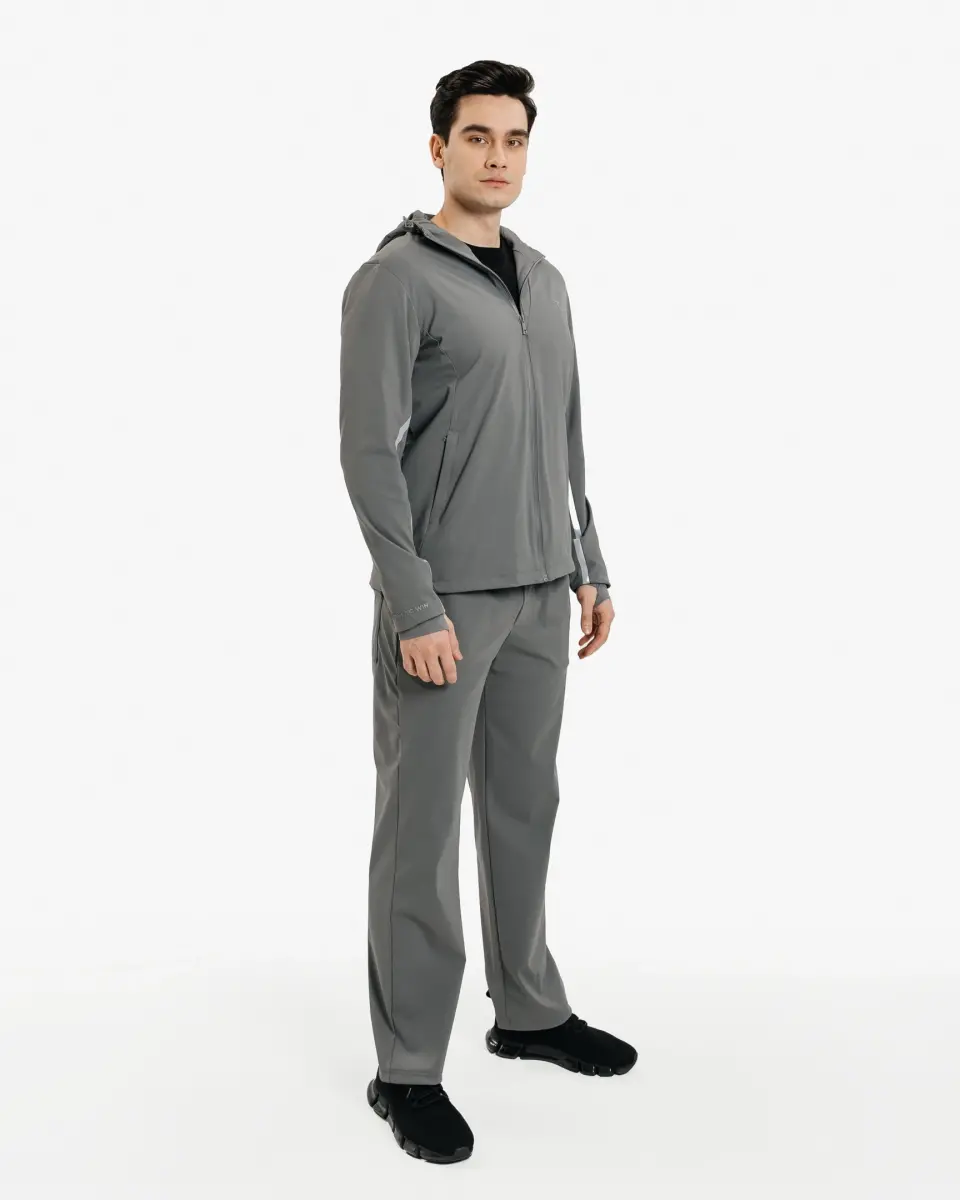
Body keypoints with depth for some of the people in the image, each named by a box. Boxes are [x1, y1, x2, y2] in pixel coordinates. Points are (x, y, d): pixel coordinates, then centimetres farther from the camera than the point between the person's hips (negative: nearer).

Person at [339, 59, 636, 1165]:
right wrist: (413, 607, -20)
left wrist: (588, 568, 16)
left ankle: (530, 1011, 31)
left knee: (525, 805, 15)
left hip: (540, 594, 7)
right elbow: (369, 453, -15)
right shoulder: (395, 280, -9)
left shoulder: (544, 282, 14)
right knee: (422, 825, -1)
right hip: (444, 597, -7)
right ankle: (407, 1069, 9)